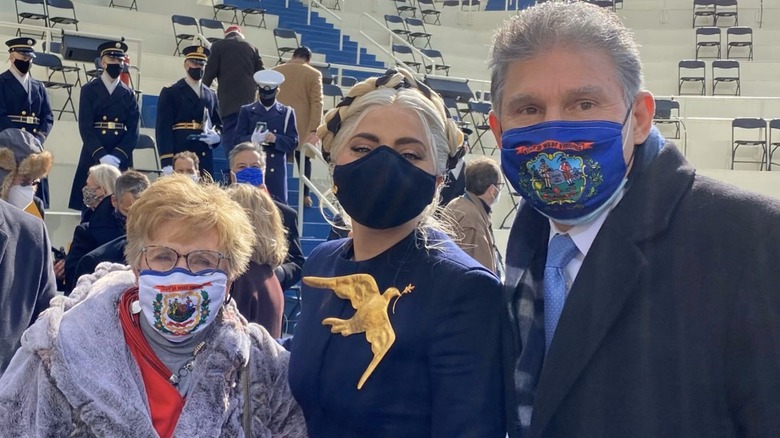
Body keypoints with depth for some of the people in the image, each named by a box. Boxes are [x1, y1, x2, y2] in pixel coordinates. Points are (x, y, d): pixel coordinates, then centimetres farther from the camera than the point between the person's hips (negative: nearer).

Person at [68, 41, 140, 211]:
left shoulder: (129, 95, 13)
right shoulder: (89, 90, 7)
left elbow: (133, 131, 3)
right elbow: (85, 128, -3)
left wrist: (117, 156, -13)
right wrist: (101, 156, -17)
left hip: (121, 159, 2)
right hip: (93, 157, -2)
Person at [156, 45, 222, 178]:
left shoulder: (211, 95, 19)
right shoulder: (170, 93, 3)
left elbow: (219, 124, 23)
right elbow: (163, 128, -4)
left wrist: (216, 136, -3)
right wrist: (166, 163, -14)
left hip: (205, 159, 5)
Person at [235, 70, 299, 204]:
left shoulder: (287, 113, 9)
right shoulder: (247, 111, 8)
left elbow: (293, 143, 2)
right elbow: (238, 139, -1)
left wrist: (275, 139, -18)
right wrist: (252, 139, -23)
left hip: (276, 172, 1)